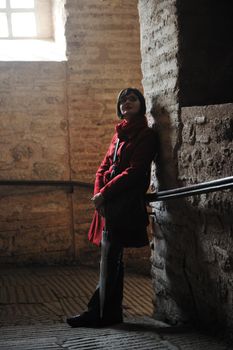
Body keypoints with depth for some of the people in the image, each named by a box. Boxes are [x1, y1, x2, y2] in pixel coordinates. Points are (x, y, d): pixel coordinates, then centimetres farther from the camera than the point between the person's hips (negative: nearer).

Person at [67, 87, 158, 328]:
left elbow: (134, 171, -13)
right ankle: (112, 312, 14)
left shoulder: (146, 135, -3)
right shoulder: (119, 134, 20)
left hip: (126, 204, -8)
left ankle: (96, 313, -4)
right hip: (109, 203, 8)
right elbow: (104, 166, 15)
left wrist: (105, 193, -15)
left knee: (111, 258, -8)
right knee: (112, 258, 9)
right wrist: (98, 193, -3)